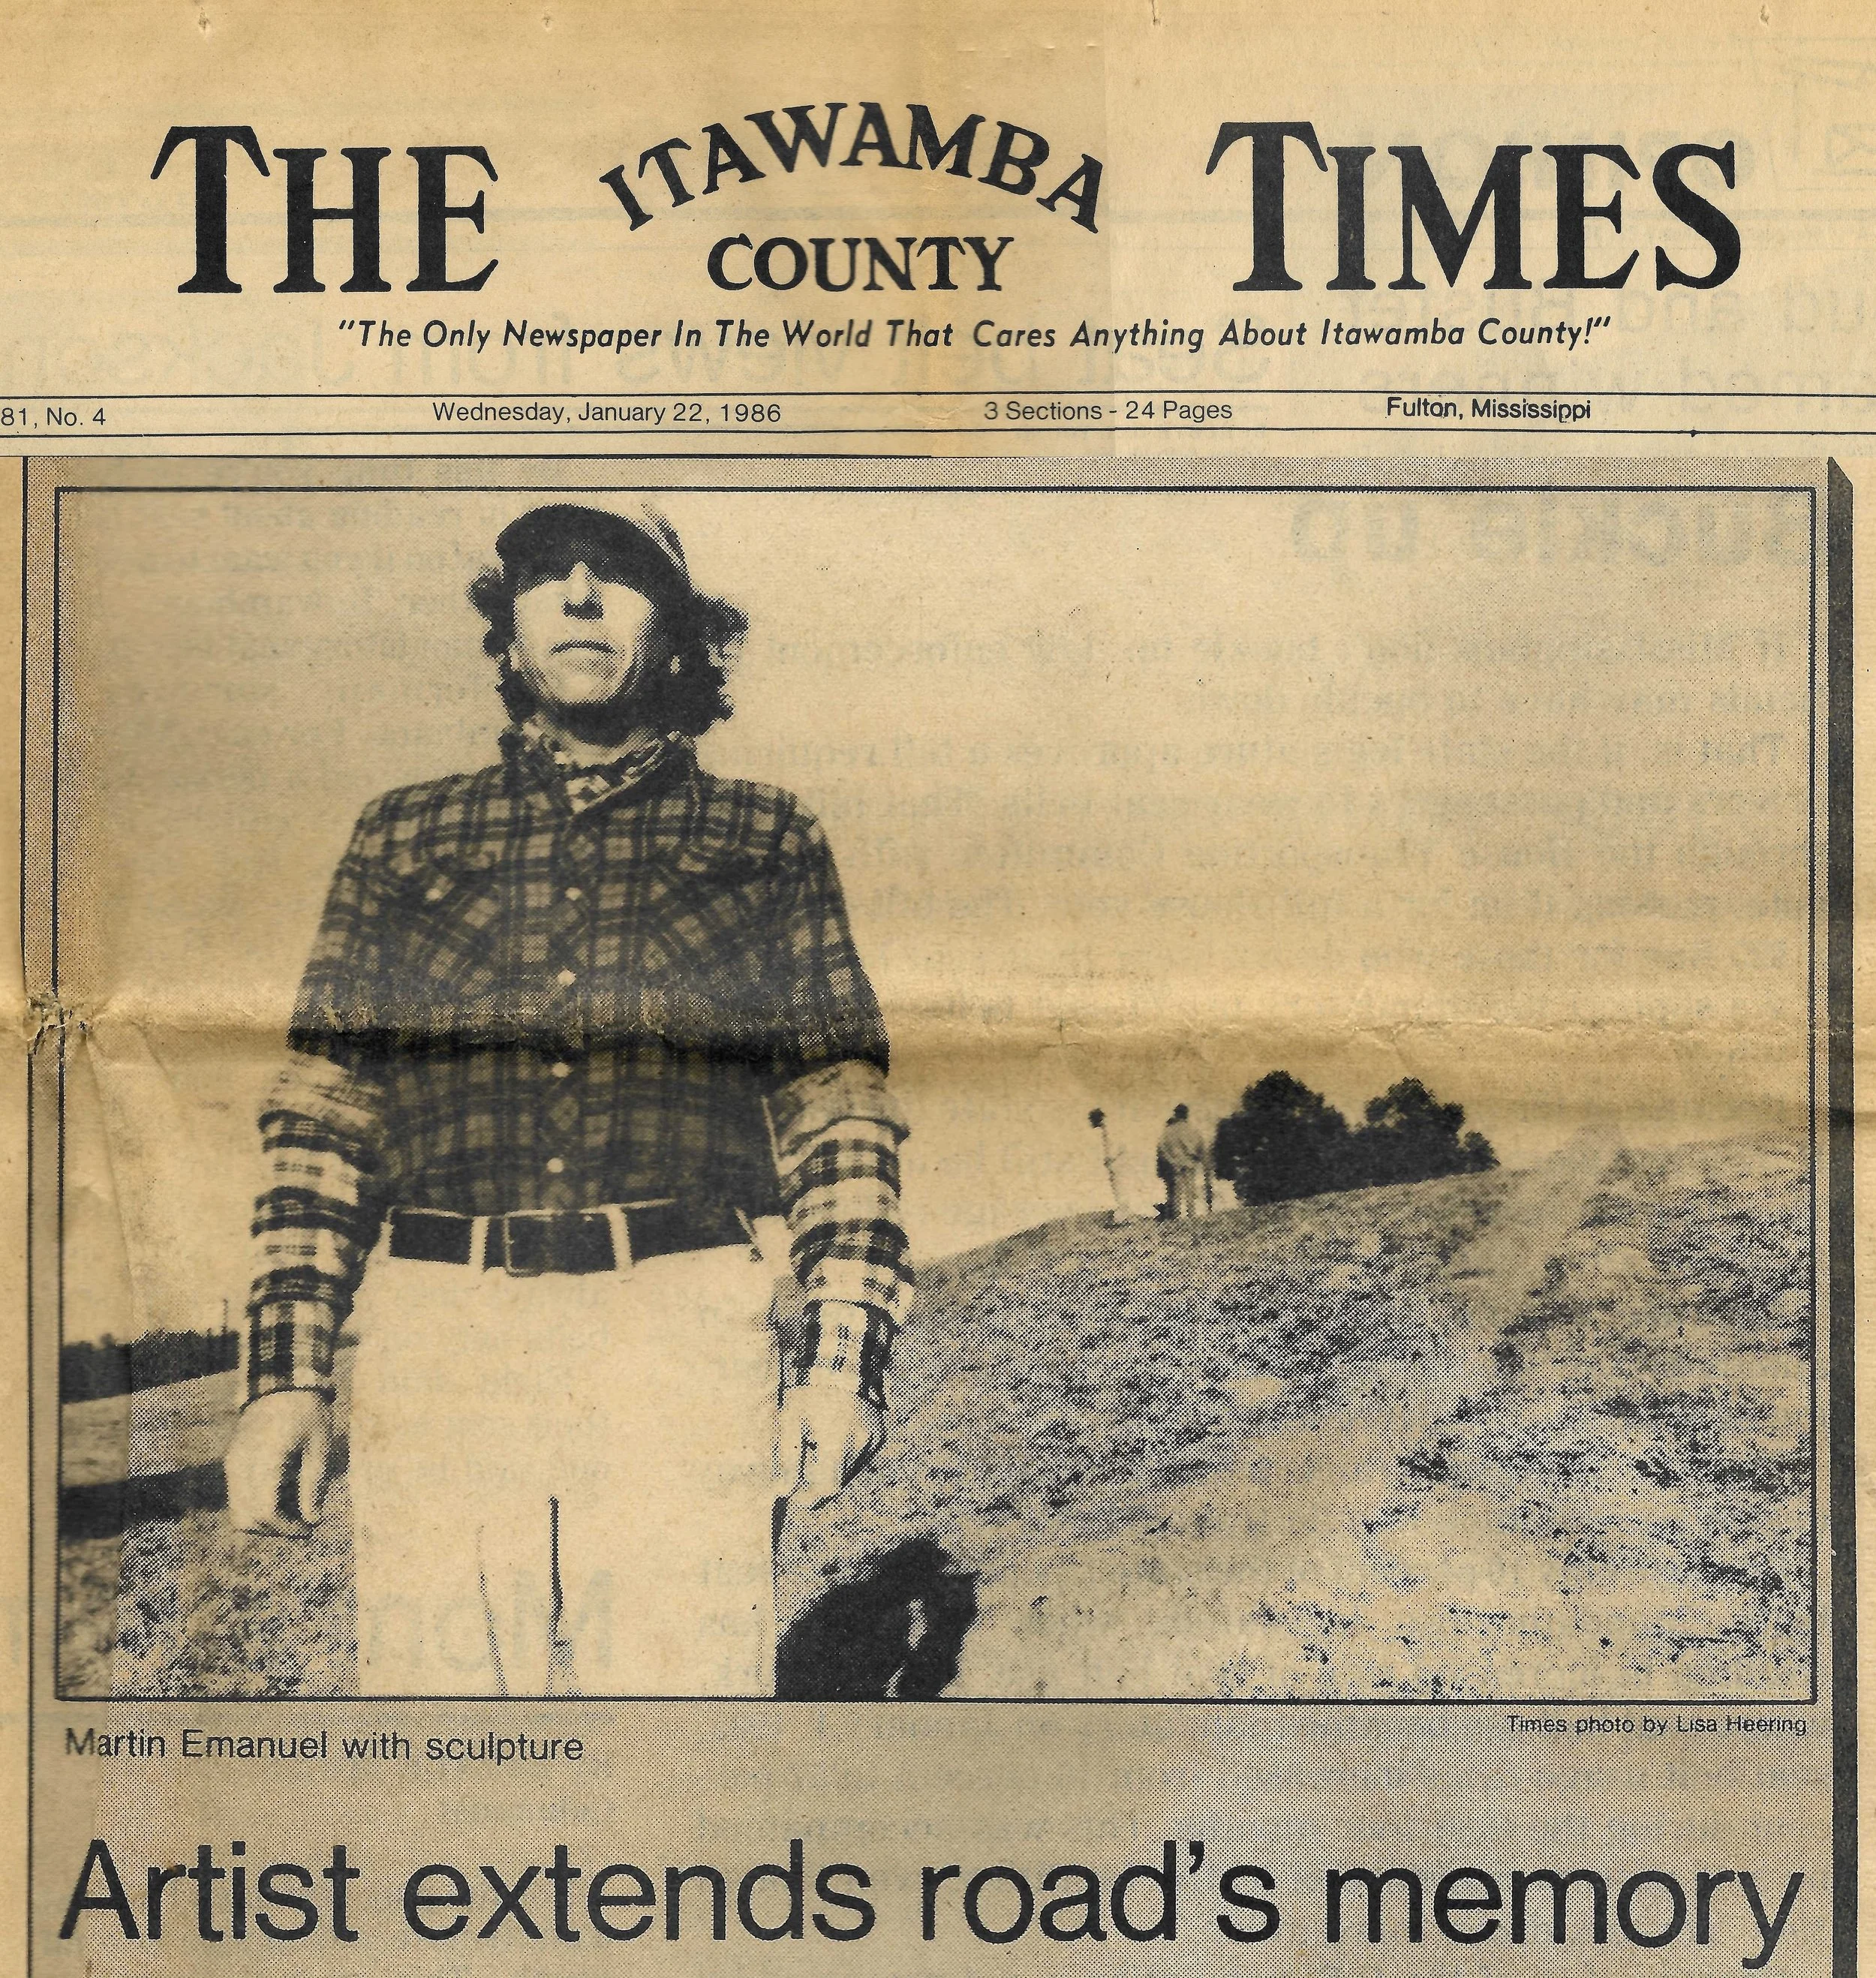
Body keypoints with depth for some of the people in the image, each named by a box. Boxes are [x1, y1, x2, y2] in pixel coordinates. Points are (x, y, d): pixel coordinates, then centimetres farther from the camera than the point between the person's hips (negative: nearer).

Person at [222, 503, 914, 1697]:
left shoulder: (768, 841, 14)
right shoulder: (405, 838, 17)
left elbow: (842, 1107, 9)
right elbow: (321, 1115, 14)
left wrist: (844, 1351, -3)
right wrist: (285, 1372, 4)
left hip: (687, 1339, -1)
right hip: (440, 1328, 2)